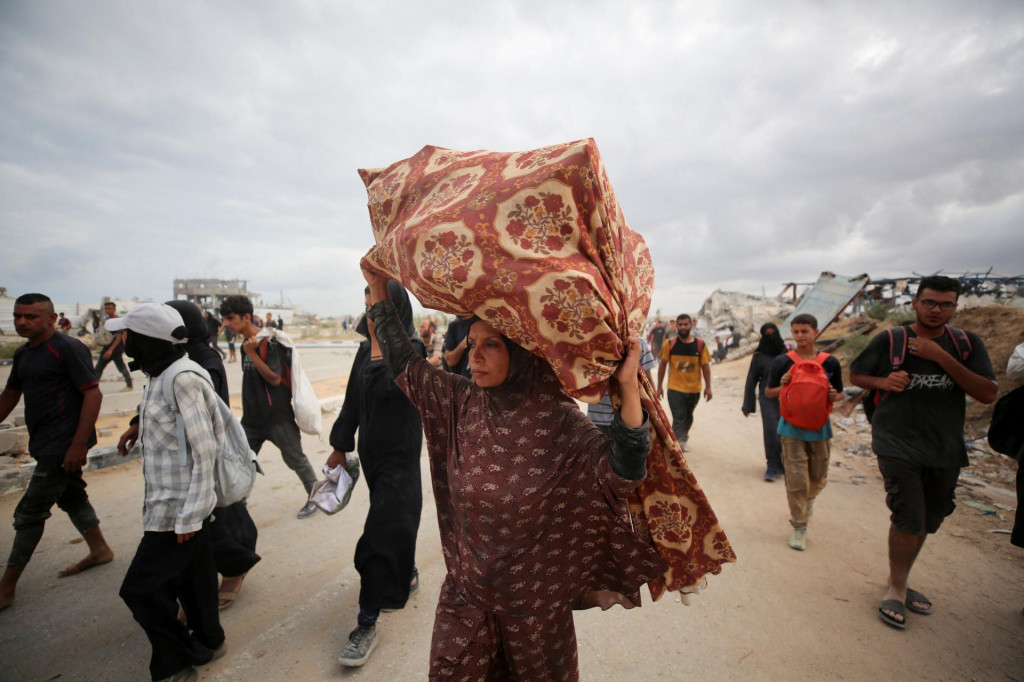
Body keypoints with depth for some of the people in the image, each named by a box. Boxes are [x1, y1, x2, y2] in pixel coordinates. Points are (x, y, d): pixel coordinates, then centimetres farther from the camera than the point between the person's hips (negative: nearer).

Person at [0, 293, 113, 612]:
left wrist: (78, 445, -24)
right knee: (71, 497, 19)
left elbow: (93, 395, -21)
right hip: (47, 443, 9)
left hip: (63, 445, -9)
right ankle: (100, 550, 35)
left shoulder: (68, 349, -16)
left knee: (30, 512, 0)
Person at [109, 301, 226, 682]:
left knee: (141, 588, 2)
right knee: (191, 577, 20)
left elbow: (204, 451, -21)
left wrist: (189, 516, -19)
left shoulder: (182, 379, -20)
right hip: (173, 506, 9)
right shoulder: (159, 377, 8)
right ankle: (205, 643, 38)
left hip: (176, 510, -9)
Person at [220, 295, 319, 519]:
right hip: (252, 417, 7)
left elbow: (275, 378, -20)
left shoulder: (269, 342, -16)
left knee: (296, 459, 6)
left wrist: (251, 353, -23)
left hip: (277, 416, -7)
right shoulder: (245, 343, 8)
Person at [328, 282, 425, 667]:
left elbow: (383, 386, -33)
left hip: (399, 452, -6)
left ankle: (367, 623, 9)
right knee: (392, 520, 20)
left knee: (383, 530, -4)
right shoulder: (367, 348, 5)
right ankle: (406, 574, 44)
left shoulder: (410, 348, -14)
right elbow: (353, 399, 11)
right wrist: (341, 446, 15)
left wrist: (379, 344, -27)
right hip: (372, 448, 7)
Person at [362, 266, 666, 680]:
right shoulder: (462, 402, -11)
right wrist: (378, 287, -4)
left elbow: (623, 473, -34)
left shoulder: (559, 420, -22)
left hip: (535, 596, -2)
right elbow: (403, 364, -3)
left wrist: (629, 386, -46)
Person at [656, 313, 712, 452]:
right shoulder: (670, 344, -7)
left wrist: (708, 387, -1)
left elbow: (705, 366, 0)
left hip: (694, 389, 3)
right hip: (675, 389, -2)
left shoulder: (700, 344, -4)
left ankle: (684, 438, 44)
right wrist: (660, 386, 0)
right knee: (679, 418, -6)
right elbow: (663, 365, -1)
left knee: (688, 417, 20)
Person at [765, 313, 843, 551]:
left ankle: (808, 498, 49)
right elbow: (768, 392, 3)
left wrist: (834, 396, -12)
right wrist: (783, 386, -17)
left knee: (819, 478, 15)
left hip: (820, 427, 2)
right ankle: (799, 527, 13)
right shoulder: (782, 361, -4)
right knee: (796, 479, -2)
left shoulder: (830, 362, 1)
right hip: (792, 427, -2)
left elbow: (840, 393, 10)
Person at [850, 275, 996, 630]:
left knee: (927, 522, 16)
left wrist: (941, 356, -20)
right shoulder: (889, 340, -5)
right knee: (909, 519, -10)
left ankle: (900, 582, 35)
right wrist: (882, 381, -16)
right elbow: (855, 375, 4)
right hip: (898, 445, -4)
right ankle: (896, 590, 11)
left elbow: (987, 394, -10)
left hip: (945, 450, 4)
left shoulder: (968, 344, 0)